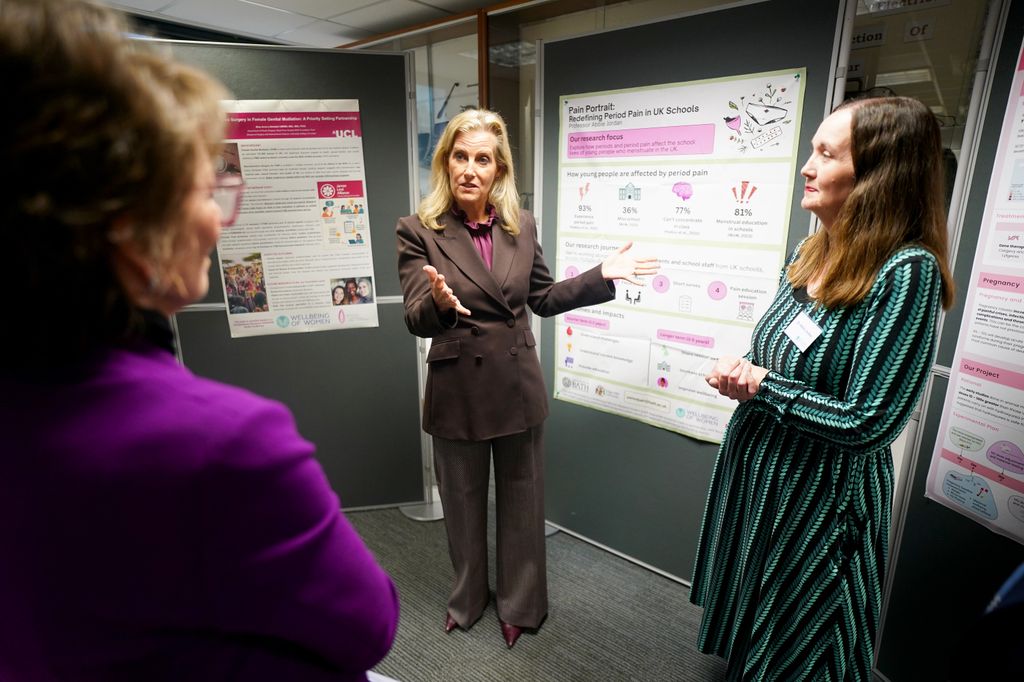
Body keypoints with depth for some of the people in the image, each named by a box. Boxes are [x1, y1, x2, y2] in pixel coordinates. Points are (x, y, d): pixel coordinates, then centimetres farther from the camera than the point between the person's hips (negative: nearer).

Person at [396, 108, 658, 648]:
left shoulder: (522, 226, 0)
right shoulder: (419, 231, -10)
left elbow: (543, 299, 8)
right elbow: (416, 321, -17)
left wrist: (602, 275, -3)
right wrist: (439, 303, -40)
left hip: (517, 385, 3)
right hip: (458, 389, -2)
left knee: (521, 499, 17)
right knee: (463, 501, 18)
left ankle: (520, 603, 42)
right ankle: (467, 598, 45)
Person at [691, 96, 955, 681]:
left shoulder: (907, 271, -22)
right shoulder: (811, 253, 1)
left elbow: (867, 424, -24)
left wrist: (761, 387, -17)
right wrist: (741, 372, -9)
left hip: (821, 497, -7)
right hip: (756, 470, 7)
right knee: (747, 634, 28)